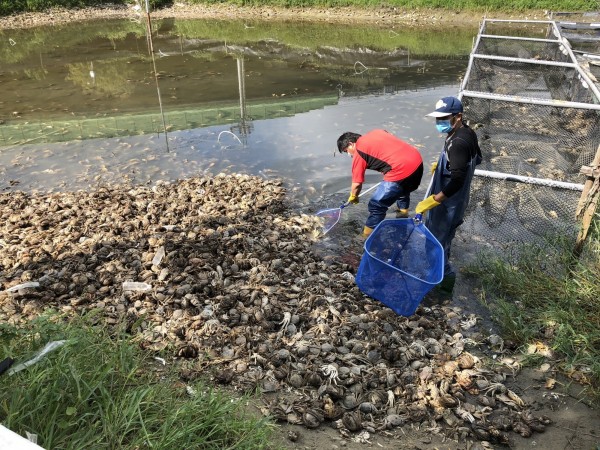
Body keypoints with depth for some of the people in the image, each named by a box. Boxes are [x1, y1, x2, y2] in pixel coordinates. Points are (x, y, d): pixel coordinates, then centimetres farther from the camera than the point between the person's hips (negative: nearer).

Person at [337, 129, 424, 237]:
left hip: (401, 170, -9)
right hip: (417, 160, 9)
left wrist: (353, 197, 23)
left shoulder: (358, 152, -1)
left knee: (376, 205, 2)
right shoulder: (376, 132, 19)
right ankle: (403, 212, 61)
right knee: (404, 188, 39)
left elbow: (357, 183, 4)